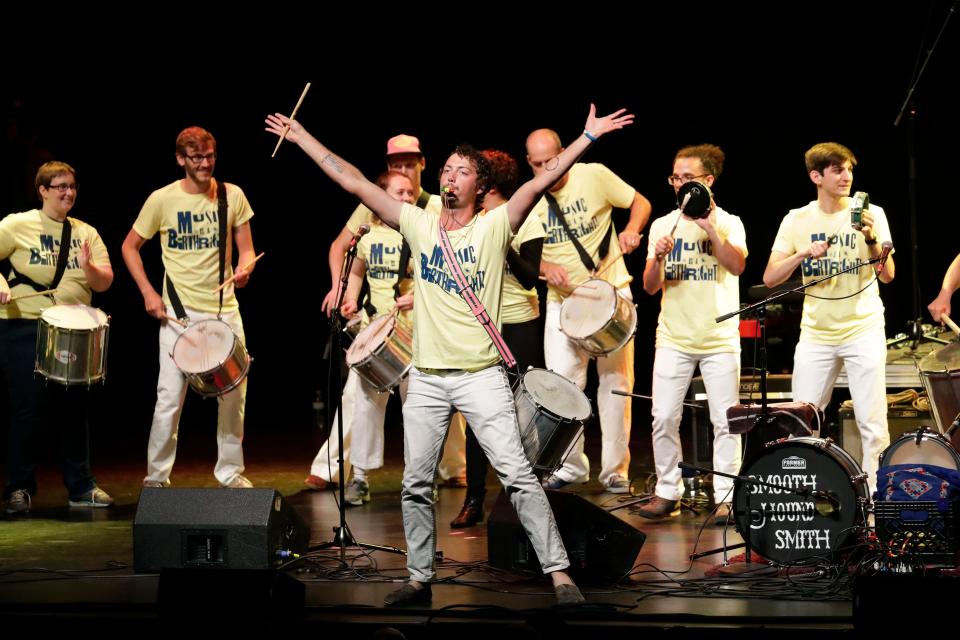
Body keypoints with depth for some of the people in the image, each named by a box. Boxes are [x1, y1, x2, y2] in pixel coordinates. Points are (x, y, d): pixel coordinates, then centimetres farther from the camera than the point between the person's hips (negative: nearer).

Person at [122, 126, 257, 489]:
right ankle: (156, 478, 6)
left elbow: (246, 249, 6)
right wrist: (148, 293, -4)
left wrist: (243, 268, -17)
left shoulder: (232, 196, 2)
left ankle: (231, 472, 20)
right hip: (178, 312, -2)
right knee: (170, 398, -5)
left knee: (234, 394, 5)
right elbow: (130, 247, 6)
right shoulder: (162, 200, -4)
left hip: (225, 310, 2)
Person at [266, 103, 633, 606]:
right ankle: (420, 579, 19)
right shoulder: (419, 225, 7)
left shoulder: (494, 227, -1)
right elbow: (355, 183, 7)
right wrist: (301, 137, 7)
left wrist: (588, 136, -19)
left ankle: (558, 573, -6)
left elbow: (540, 182, -11)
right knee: (415, 484, 7)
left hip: (481, 375, -4)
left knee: (517, 474, -8)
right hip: (426, 379, 4)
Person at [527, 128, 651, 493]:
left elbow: (641, 203, 0)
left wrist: (631, 230, -20)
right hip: (563, 301, 2)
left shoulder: (594, 176, -9)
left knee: (615, 383, 4)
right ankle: (570, 466, 12)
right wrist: (546, 267, -16)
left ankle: (616, 470, 12)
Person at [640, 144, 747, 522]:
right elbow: (650, 286, 3)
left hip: (720, 339, -2)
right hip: (673, 339, 2)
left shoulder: (728, 223, 2)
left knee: (724, 421, -3)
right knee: (663, 418, -3)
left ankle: (725, 497, 4)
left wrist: (710, 229, -24)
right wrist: (658, 258, -16)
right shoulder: (662, 226, 8)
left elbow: (738, 266, -16)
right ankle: (667, 492, 9)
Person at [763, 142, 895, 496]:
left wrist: (872, 239, -22)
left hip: (864, 331, -2)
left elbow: (888, 275, -6)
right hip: (815, 334, 2)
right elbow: (770, 278, -1)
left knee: (873, 424, -5)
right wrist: (804, 253, -16)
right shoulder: (797, 220, 3)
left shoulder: (871, 214, -1)